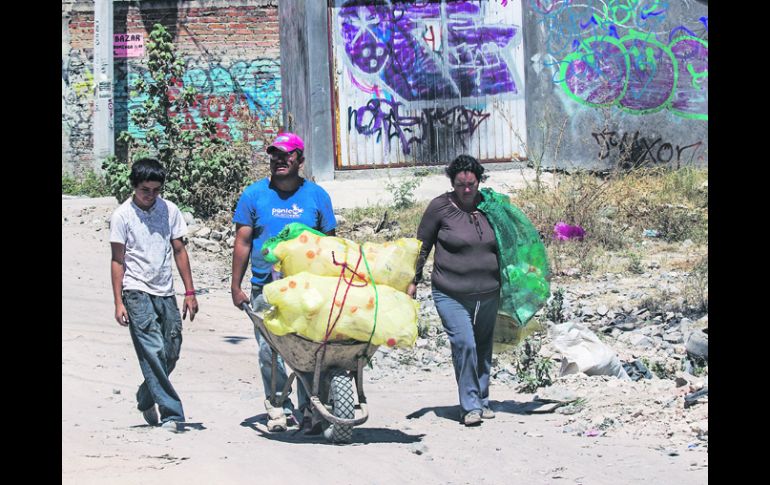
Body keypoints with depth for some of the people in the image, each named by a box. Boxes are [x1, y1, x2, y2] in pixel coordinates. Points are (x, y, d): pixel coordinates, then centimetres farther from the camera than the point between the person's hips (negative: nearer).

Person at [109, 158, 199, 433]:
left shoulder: (169, 210, 5)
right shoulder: (122, 215, -4)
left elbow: (179, 251, 11)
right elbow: (118, 260, -2)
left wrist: (190, 292, 8)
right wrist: (118, 302, -7)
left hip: (165, 292, 4)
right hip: (137, 292, -4)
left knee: (171, 353, 4)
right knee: (154, 351, -13)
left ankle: (146, 399, 28)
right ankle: (171, 413, -12)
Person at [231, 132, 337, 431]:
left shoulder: (316, 196, 9)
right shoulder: (254, 195, 6)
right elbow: (242, 242, 7)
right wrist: (236, 285, 1)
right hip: (265, 288, 0)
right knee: (268, 351, -3)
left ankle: (309, 409, 3)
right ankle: (282, 408, 6)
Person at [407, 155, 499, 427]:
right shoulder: (441, 207, -5)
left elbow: (501, 246, 20)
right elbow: (422, 246, 1)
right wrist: (413, 281, -1)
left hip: (488, 293, 4)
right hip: (451, 294, -4)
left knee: (483, 348, 12)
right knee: (464, 344, -18)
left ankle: (482, 401, 27)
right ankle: (470, 406, -10)